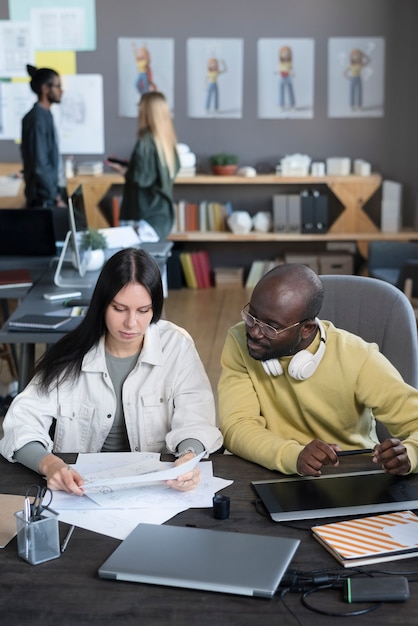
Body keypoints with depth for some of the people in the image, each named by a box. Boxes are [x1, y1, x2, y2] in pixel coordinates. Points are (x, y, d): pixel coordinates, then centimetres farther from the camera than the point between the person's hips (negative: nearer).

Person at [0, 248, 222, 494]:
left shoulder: (176, 346, -6)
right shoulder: (71, 354, -5)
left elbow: (195, 417, -12)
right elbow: (23, 421, -10)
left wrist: (189, 456, -36)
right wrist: (49, 464, -31)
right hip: (81, 482, -1)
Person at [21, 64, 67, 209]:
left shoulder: (45, 115, 12)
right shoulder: (37, 119, -17)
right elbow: (40, 165, -21)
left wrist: (58, 194, 16)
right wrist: (56, 197, -17)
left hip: (52, 190, 9)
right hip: (46, 198, -9)